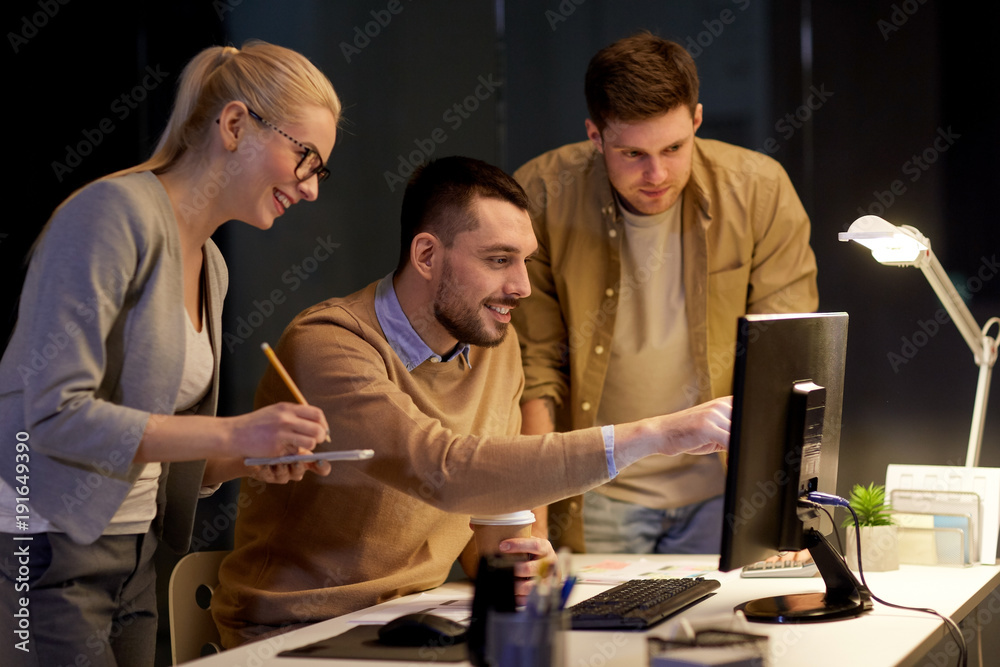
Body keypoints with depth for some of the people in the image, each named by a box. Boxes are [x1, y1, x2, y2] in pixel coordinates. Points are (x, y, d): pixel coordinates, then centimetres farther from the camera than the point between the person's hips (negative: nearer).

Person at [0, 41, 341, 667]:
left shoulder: (210, 265, 14)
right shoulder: (115, 213, -14)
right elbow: (55, 414, -22)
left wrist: (249, 461, -1)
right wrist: (232, 434, -22)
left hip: (132, 561, 9)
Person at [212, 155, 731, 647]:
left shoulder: (496, 346, 6)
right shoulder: (326, 347, -21)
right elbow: (449, 473, -34)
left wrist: (508, 561, -10)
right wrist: (653, 436, -34)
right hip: (297, 632, -7)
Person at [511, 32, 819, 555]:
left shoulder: (759, 191, -9)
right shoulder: (540, 198, -11)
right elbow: (533, 369, -7)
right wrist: (532, 521, -16)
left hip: (722, 491, 1)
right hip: (593, 495, -1)